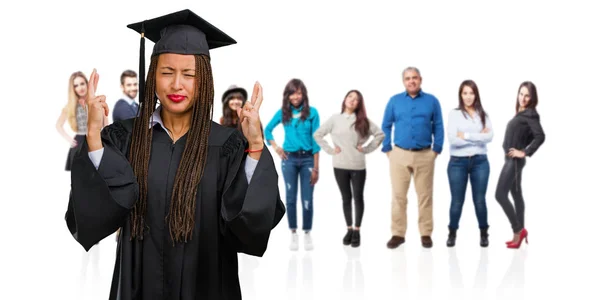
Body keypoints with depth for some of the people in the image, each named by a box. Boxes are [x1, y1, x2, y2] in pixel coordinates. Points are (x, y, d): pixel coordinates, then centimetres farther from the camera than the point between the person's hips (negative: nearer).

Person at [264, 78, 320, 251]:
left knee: (307, 199, 1)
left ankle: (307, 234, 12)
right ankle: (293, 234, 13)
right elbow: (267, 129, 17)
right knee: (291, 198, 5)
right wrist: (275, 147, 2)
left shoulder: (312, 112, -3)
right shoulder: (283, 112, 3)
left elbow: (315, 140, -4)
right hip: (289, 159, 2)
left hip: (307, 159, -2)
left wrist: (316, 167, -6)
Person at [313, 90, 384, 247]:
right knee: (346, 198, 9)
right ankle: (349, 229, 19)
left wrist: (367, 148, -3)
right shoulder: (334, 119, 2)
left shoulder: (363, 121, 3)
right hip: (340, 166, 0)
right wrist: (329, 149, -1)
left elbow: (380, 134, 4)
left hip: (358, 166, 0)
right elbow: (317, 134, 6)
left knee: (358, 197, 4)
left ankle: (357, 231, 13)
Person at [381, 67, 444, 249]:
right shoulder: (394, 101, 6)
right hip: (399, 154, 0)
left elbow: (438, 127, 6)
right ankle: (398, 234, 8)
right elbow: (386, 126, 8)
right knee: (398, 196, 2)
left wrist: (436, 150, -2)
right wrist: (387, 149, 1)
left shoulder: (432, 101, 5)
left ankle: (426, 234, 11)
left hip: (425, 155, 0)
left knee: (425, 196, 4)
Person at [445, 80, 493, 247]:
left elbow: (490, 136, -8)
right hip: (458, 162, -2)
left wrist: (466, 136, -12)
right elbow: (452, 139, -13)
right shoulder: (454, 114, -1)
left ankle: (484, 233, 19)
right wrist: (478, 137, -10)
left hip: (480, 161, 2)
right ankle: (452, 233, 20)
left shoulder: (483, 114, 7)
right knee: (457, 201, 4)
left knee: (479, 200, 5)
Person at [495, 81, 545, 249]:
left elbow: (540, 136, -24)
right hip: (512, 159, 10)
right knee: (516, 194, 12)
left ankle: (518, 230, -3)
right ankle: (520, 233, 18)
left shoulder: (530, 113, -14)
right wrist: (522, 145, 7)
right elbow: (530, 134, 20)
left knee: (500, 195, -10)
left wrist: (525, 152, -19)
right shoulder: (521, 113, 11)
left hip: (514, 160, -10)